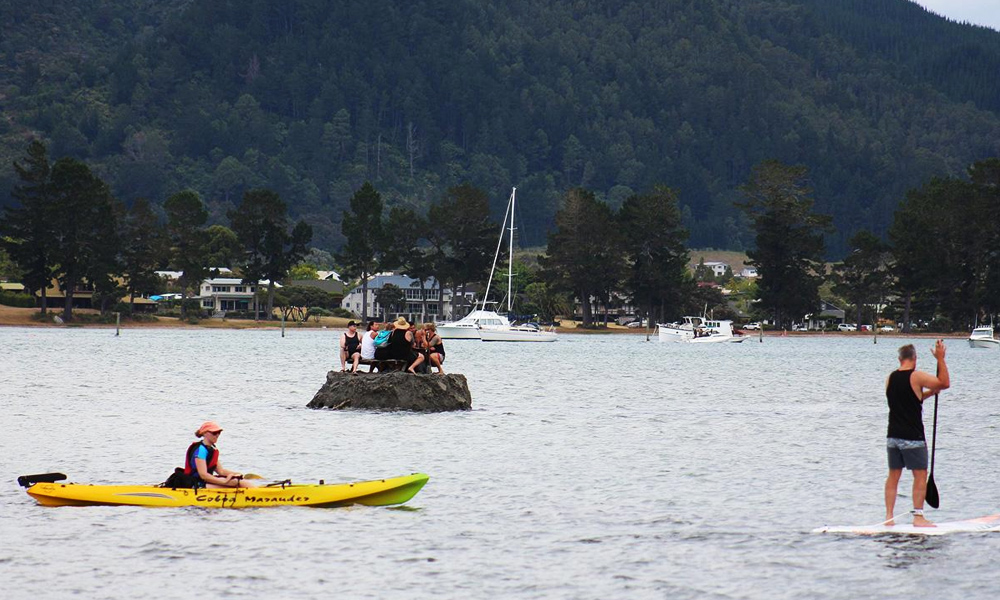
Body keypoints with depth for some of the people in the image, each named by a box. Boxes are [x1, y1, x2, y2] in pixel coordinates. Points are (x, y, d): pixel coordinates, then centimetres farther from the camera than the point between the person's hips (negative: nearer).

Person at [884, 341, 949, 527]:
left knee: (893, 476, 11)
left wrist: (928, 393, 21)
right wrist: (941, 359, -3)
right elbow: (945, 383, -8)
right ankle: (918, 517, -1)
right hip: (912, 438, -6)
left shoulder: (890, 378, 7)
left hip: (893, 436, 6)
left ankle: (889, 517, 10)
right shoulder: (917, 377, -13)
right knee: (920, 476, 2)